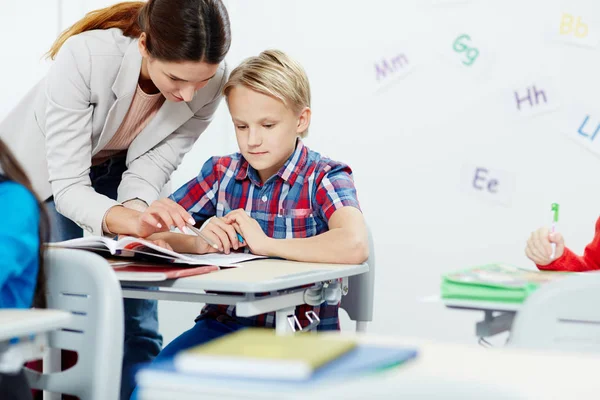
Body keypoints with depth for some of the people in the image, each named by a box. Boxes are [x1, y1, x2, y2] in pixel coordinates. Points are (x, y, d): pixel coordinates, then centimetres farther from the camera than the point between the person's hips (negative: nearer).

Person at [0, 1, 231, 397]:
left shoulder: (210, 78, -27)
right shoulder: (85, 56, -38)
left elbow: (153, 165, -19)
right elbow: (66, 185, -36)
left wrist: (138, 208, -41)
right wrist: (133, 223, -53)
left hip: (122, 170, 3)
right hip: (43, 169, -3)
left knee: (137, 322, -2)